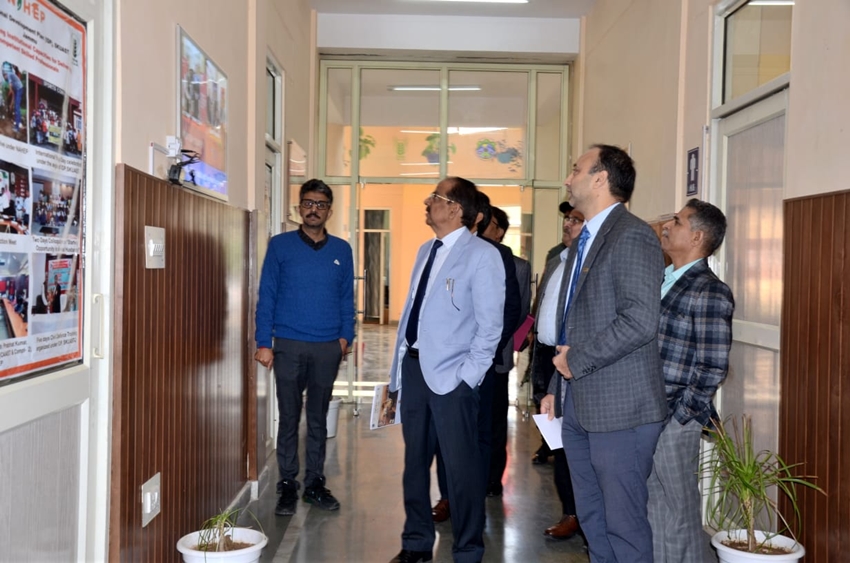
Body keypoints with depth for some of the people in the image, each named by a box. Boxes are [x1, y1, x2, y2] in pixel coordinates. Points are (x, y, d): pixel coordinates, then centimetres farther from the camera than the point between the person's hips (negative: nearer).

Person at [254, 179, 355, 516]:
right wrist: (264, 343, -7)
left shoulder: (341, 250, 7)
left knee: (318, 419, 11)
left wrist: (345, 336, -1)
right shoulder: (280, 245, 0)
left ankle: (315, 483, 21)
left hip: (328, 348, 2)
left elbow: (347, 298, 10)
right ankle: (287, 485, 15)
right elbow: (266, 296, -1)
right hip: (289, 346, -2)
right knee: (289, 419, 5)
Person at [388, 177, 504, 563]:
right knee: (415, 461, 17)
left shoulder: (481, 254, -9)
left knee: (460, 466, 1)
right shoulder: (426, 250, 14)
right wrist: (399, 366, 12)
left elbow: (490, 326, -11)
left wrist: (468, 376, -14)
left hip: (450, 375, -7)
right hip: (414, 367, 7)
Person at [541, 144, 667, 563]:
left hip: (619, 407, -9)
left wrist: (577, 361, -14)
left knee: (624, 526, 1)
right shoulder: (583, 240, 17)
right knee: (591, 520, 17)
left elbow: (640, 321, -23)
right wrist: (557, 387, 15)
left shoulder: (632, 236, -13)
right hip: (579, 407, 9)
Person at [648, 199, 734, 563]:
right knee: (649, 515, 17)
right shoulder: (661, 280, 12)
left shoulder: (710, 293, -13)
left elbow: (712, 369, -15)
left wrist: (675, 417, -13)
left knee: (678, 518, 4)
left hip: (673, 422, -8)